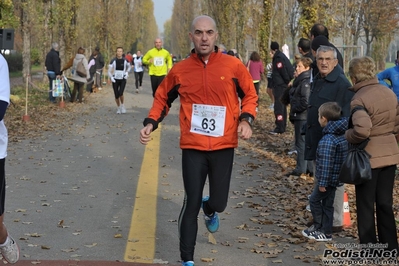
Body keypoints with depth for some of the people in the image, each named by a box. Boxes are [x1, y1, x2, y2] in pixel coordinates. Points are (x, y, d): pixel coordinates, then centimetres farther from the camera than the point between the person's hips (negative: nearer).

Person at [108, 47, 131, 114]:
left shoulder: (125, 60, -1)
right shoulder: (113, 61, -5)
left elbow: (128, 67, 21)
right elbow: (109, 71, 0)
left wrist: (127, 72, 5)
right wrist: (111, 77, -15)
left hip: (123, 79, -1)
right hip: (115, 80, 1)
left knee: (120, 93, -19)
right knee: (116, 95, 3)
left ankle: (122, 105, 6)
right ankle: (118, 107, 24)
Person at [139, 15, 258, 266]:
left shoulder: (233, 65, -3)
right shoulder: (180, 70, -1)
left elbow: (250, 95, 9)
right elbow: (163, 98, 13)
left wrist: (246, 119, -8)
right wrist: (151, 123, -2)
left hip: (223, 147, 1)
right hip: (193, 147, 0)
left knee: (218, 203, 7)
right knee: (191, 204, -2)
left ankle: (210, 210, 47)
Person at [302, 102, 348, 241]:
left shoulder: (327, 140, -24)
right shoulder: (342, 135, 5)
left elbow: (326, 163, -25)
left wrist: (322, 183, -19)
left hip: (328, 178, -9)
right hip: (336, 178, 9)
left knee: (315, 200, 7)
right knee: (327, 204, 16)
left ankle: (321, 230, 10)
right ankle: (326, 231, 22)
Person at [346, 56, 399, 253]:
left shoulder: (359, 99, -19)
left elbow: (362, 130, -33)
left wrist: (347, 136, -15)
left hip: (368, 156, -6)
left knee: (366, 204, 8)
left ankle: (369, 246, 16)